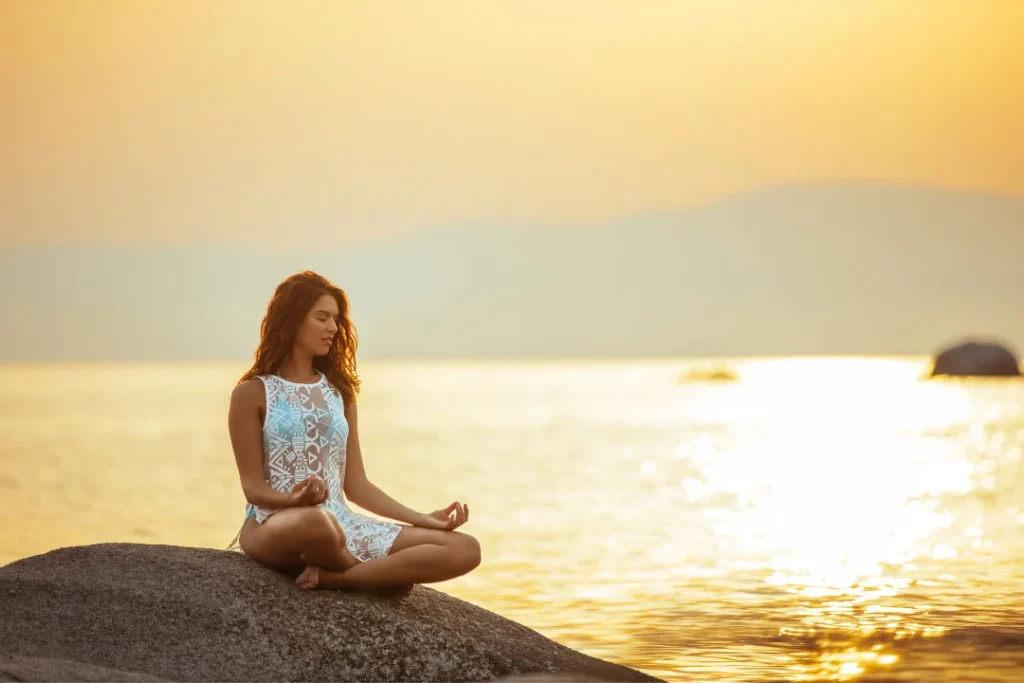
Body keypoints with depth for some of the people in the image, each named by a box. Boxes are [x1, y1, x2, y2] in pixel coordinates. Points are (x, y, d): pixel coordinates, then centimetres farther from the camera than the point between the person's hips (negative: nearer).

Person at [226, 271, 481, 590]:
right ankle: (383, 573, -14)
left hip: (341, 524, 6)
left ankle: (332, 577, -22)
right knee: (314, 520, -46)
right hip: (274, 524, -6)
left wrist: (423, 519, 6)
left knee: (465, 550, -15)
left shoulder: (338, 392, 16)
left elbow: (355, 485, 15)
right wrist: (293, 500, -26)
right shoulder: (252, 394, 1)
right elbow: (254, 487, -4)